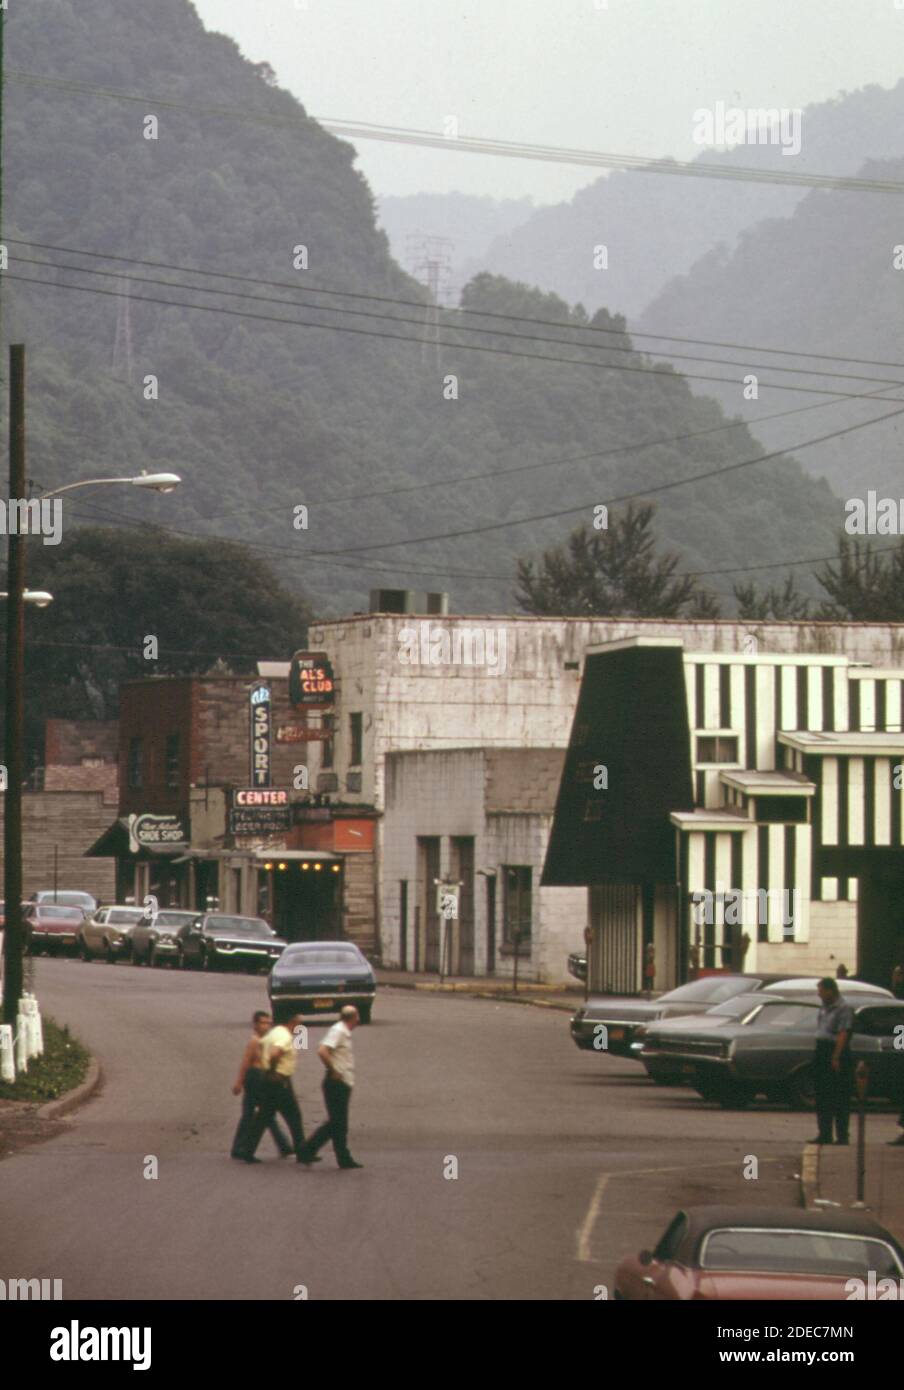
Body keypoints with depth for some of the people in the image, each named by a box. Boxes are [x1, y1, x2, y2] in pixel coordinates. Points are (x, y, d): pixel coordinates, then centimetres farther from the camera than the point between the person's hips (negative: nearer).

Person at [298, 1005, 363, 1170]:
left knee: (337, 1122, 11)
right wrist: (333, 1071, -20)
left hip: (343, 1084, 10)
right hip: (337, 1084, -10)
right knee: (338, 1123, -5)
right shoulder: (338, 1031, -14)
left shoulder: (344, 1033, 15)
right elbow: (322, 1051, -27)